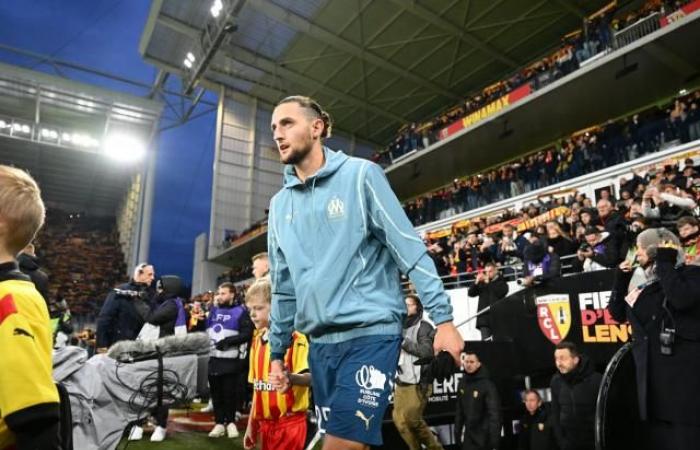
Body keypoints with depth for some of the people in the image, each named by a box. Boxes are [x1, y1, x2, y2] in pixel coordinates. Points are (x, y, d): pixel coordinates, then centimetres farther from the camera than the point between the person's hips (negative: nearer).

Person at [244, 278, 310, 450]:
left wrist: (291, 378, -42)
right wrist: (251, 424, 15)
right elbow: (257, 387, 14)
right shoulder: (257, 341, 9)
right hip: (265, 422, 7)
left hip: (290, 422, -7)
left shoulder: (295, 339, -13)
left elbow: (309, 377, -22)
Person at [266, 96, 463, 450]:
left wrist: (443, 319, -10)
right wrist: (277, 351, 19)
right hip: (320, 343, 6)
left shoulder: (360, 175, -4)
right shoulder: (280, 204, 11)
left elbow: (410, 250, -6)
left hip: (371, 332, -5)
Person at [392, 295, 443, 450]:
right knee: (399, 419, 2)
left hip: (418, 383, -6)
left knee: (412, 419, -8)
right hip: (401, 382, 6)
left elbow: (427, 351, -18)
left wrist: (404, 342, -16)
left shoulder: (424, 327, -4)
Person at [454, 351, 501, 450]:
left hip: (483, 437, -6)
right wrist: (457, 432, 8)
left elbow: (494, 413, -19)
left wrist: (494, 440, -22)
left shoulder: (487, 384, -16)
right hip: (468, 436, 6)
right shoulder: (462, 383, 4)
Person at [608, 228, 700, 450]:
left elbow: (682, 299, -25)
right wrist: (621, 278, 9)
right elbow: (617, 313, 15)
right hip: (651, 373, 7)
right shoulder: (644, 284, 15)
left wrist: (665, 263, -13)